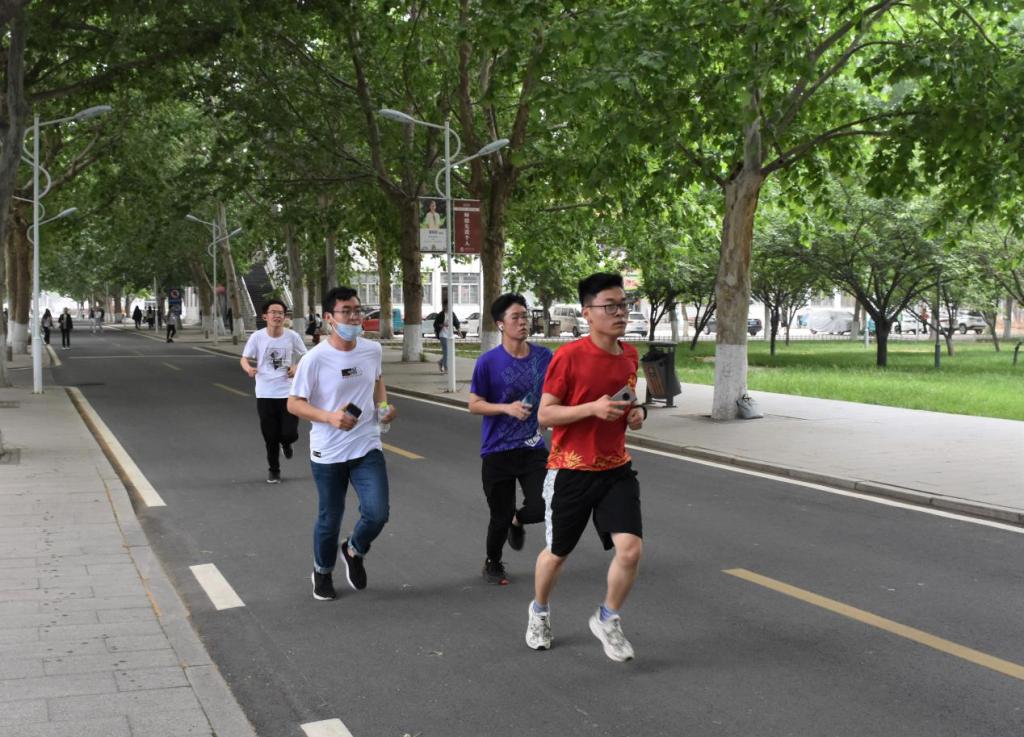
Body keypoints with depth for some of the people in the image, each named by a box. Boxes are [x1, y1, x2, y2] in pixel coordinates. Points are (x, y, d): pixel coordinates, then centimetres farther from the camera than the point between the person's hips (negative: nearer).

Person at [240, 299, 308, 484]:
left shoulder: (292, 336, -5)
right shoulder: (257, 337, -6)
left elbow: (305, 357, 9)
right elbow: (244, 358, 0)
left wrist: (297, 367, -11)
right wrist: (249, 369, -22)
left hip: (288, 393, 0)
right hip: (265, 394, 0)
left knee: (289, 433, -7)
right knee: (271, 437, 6)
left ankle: (285, 443, 32)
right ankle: (273, 470, 27)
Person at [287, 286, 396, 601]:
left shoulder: (372, 350, 0)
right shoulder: (315, 359, -15)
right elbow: (294, 403, -10)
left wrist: (383, 404, 1)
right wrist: (330, 417, -25)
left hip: (367, 448, 3)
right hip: (328, 454, -3)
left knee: (377, 513, -10)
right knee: (330, 519, 10)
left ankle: (354, 551, 24)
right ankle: (323, 571, 38)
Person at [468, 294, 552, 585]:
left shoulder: (544, 356, 0)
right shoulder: (488, 362, -10)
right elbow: (474, 404, -7)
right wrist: (507, 408, -20)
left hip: (534, 449, 3)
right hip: (498, 452, -2)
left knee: (542, 508, -11)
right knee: (500, 516, 4)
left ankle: (517, 521, 27)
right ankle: (492, 562, 35)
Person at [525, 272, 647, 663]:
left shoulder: (629, 355, 4)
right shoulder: (569, 357, -15)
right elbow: (544, 414, -13)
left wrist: (636, 414, 0)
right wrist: (593, 408, -26)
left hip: (616, 469, 4)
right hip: (570, 470, -4)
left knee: (630, 549, -12)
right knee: (557, 553, 13)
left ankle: (607, 620, 13)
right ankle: (539, 612, 42)